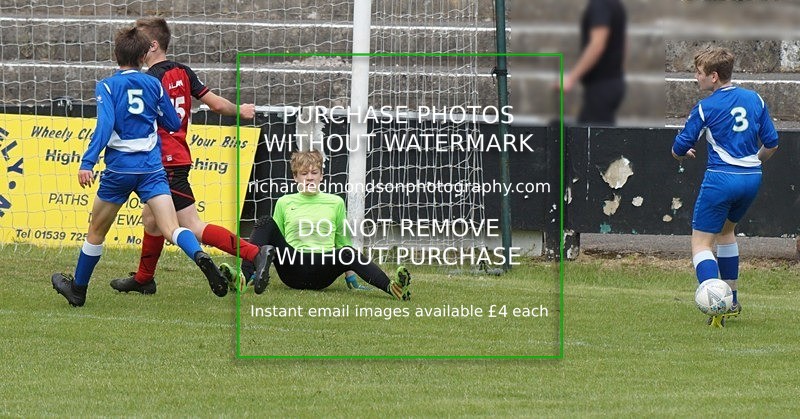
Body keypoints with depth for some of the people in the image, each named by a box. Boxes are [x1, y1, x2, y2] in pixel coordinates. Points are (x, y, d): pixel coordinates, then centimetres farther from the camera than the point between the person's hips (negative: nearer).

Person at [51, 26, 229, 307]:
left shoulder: (107, 86, -3)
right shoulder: (153, 84, 7)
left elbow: (105, 126, -18)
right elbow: (174, 124, 14)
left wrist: (87, 163, -23)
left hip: (119, 168, -2)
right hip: (152, 168, 2)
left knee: (96, 231, 16)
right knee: (171, 228, -10)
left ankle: (77, 290, 30)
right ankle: (200, 257, -40)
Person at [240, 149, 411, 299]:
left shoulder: (335, 203, 17)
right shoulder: (284, 203, 17)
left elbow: (342, 242, 19)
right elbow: (276, 240, 22)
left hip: (323, 273, -1)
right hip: (292, 268, 1)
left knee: (349, 252, -36)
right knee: (266, 223, -22)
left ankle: (391, 287, -58)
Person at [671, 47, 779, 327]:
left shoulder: (706, 108, -7)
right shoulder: (754, 100, 6)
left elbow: (679, 150, 0)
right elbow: (771, 142, 10)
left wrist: (685, 154, 24)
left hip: (721, 178, -6)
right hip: (752, 178, 6)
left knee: (701, 243, -2)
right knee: (726, 230, 29)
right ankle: (732, 301, 31)